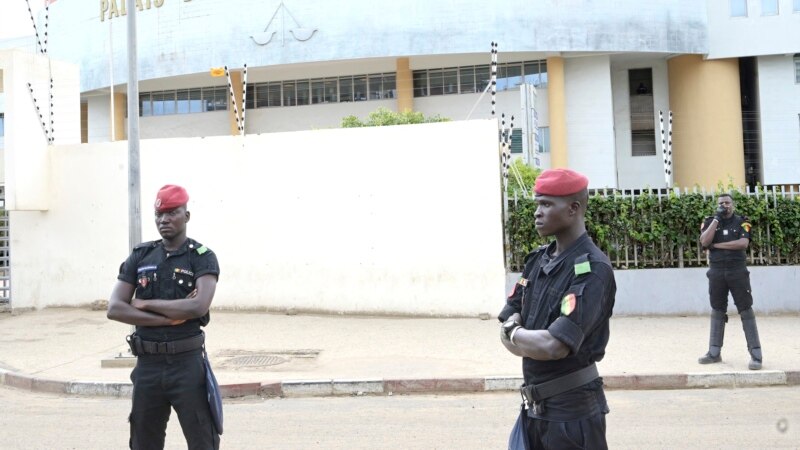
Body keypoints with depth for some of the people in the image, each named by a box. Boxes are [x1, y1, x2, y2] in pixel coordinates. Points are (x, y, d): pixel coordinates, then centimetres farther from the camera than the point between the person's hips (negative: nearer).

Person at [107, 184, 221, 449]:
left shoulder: (202, 257, -3)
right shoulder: (140, 257, 8)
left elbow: (199, 307, -19)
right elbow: (114, 309, -2)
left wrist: (145, 304, -10)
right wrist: (169, 317, -12)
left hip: (188, 363, -4)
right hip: (147, 364, 4)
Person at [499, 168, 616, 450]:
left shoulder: (592, 269, -18)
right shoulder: (538, 261, 6)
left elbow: (554, 346, -27)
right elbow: (507, 329, 6)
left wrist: (514, 334, -8)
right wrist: (532, 342, -15)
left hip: (573, 411, -7)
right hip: (534, 406, 7)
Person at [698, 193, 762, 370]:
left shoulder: (741, 222, 0)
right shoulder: (710, 222, 6)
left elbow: (743, 243, -16)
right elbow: (704, 241, -12)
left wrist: (716, 245, -13)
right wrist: (717, 218, -13)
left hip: (738, 271, -2)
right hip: (716, 272, 2)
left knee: (746, 310, -4)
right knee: (717, 311, 9)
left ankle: (756, 354, -3)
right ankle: (714, 352, 15)